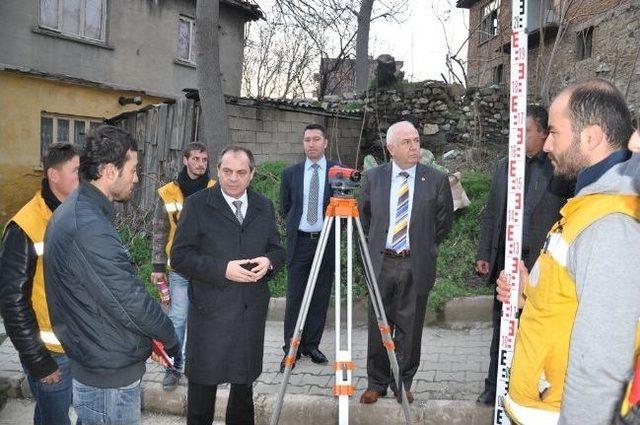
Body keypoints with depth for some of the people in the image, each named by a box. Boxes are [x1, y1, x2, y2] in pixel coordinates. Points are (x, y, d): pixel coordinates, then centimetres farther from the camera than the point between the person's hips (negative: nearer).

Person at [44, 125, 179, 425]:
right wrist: (169, 339, -6)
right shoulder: (90, 228, -28)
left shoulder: (74, 211, 6)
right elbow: (130, 299, -24)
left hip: (92, 363, 10)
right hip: (110, 376, -10)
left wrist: (148, 336, 10)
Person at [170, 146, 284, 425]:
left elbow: (276, 248, 16)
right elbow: (180, 257, -9)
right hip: (210, 309, -4)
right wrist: (222, 269, -20)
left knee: (245, 378, 17)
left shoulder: (264, 207, 9)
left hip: (252, 309, 4)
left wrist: (269, 261, -7)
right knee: (203, 381, 6)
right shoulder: (197, 204, -5)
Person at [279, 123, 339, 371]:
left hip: (327, 242, 0)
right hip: (299, 242, 0)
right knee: (294, 298, 1)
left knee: (320, 298, 6)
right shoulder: (290, 174, 7)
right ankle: (291, 348, 9)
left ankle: (311, 345, 18)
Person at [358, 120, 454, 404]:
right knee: (378, 327, 11)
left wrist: (424, 246, 10)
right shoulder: (373, 178, 1)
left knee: (409, 329, 9)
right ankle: (377, 383, 26)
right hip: (382, 263, 1)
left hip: (416, 266, -1)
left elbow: (444, 222, 7)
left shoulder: (436, 180, -3)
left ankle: (403, 383, 26)